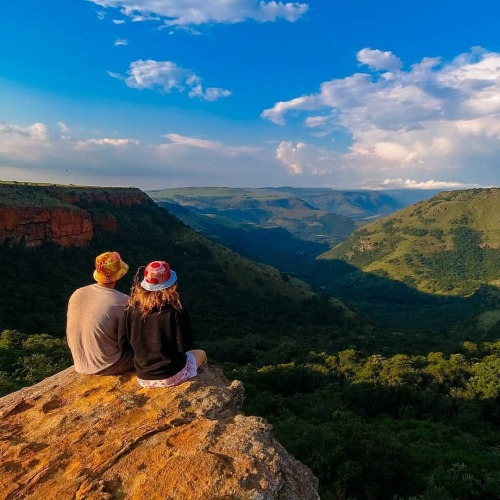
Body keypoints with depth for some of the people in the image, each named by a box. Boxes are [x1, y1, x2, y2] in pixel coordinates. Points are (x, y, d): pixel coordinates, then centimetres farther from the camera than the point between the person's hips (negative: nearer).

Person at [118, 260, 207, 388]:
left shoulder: (131, 308, -10)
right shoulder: (176, 309, -21)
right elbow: (185, 345, -15)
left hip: (143, 378, 4)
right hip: (172, 376, -4)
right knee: (201, 354, 27)